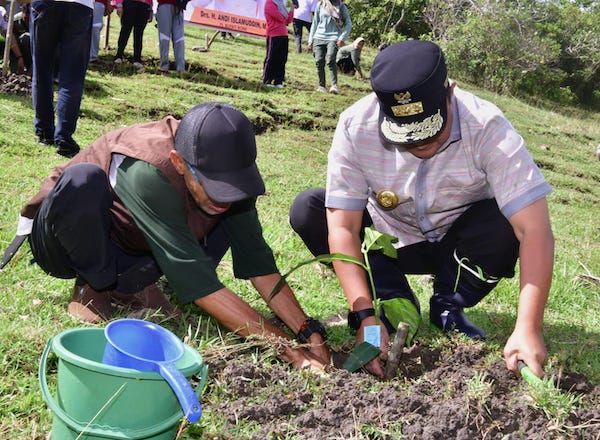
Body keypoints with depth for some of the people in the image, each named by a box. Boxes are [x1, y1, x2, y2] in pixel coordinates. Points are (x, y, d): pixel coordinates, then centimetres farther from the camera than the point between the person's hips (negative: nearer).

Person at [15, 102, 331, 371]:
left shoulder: (226, 169, -20)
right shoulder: (149, 172, -39)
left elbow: (258, 263, -15)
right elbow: (200, 286, -39)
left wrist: (309, 333, -26)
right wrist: (287, 349, -39)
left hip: (127, 249, 5)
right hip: (69, 241, -5)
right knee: (82, 180, -38)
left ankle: (127, 282, -3)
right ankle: (94, 286, -9)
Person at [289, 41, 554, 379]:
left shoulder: (487, 127, -31)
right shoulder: (356, 126, -28)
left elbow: (535, 227, -36)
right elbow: (343, 227, -28)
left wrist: (529, 329, -43)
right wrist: (366, 315, -38)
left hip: (459, 245, -1)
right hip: (390, 239, 1)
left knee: (509, 222, -33)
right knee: (307, 211, -22)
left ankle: (449, 307, -5)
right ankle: (395, 301, -9)